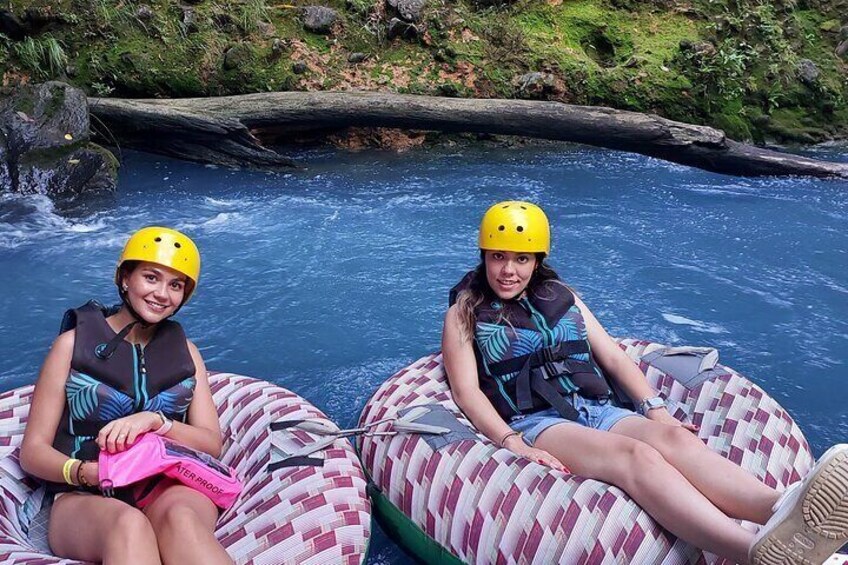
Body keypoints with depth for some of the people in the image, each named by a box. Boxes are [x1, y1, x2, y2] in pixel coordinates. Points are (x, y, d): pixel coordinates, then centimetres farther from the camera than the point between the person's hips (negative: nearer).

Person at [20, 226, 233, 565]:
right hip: (85, 500, -1)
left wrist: (154, 421, -12)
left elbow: (212, 444, 8)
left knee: (181, 519, -36)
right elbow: (33, 451, 6)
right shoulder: (74, 343, 10)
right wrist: (84, 472, -16)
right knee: (129, 524, -38)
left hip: (170, 488, 2)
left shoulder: (184, 350, 17)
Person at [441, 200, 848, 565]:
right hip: (537, 422, -5)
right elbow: (467, 391, -2)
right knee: (636, 455, -35)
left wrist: (655, 409, -1)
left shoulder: (561, 298, 23)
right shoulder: (466, 313, 11)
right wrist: (514, 445, -18)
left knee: (674, 437, -29)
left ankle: (781, 511, -56)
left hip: (598, 411, 5)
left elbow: (614, 358, 17)